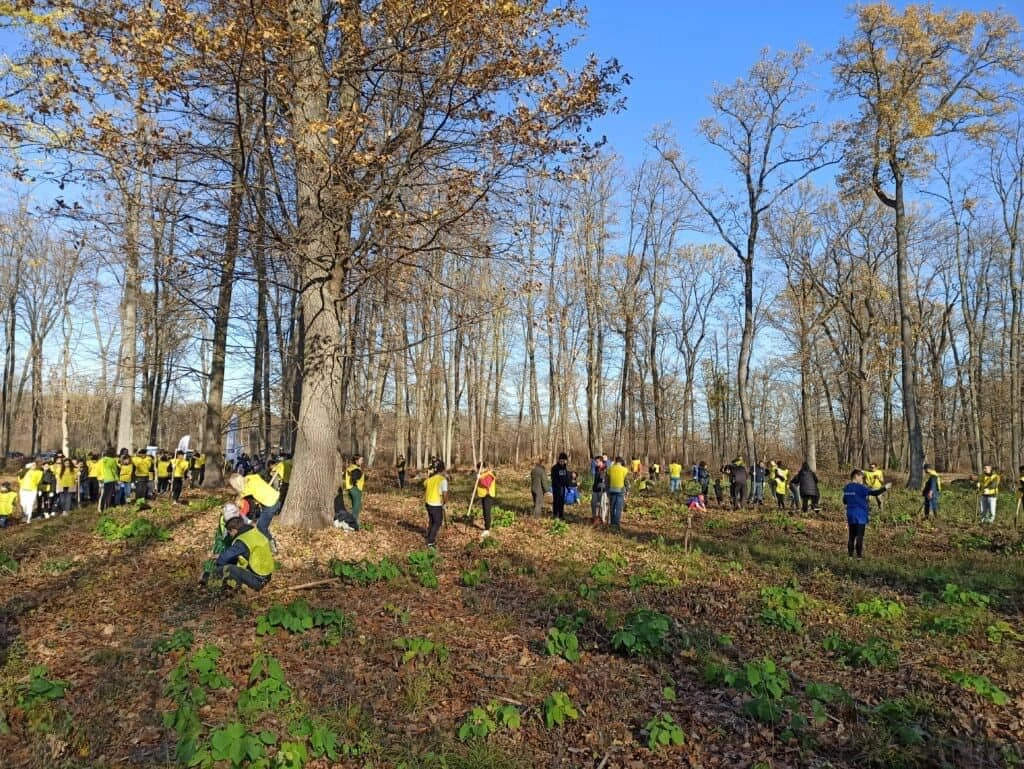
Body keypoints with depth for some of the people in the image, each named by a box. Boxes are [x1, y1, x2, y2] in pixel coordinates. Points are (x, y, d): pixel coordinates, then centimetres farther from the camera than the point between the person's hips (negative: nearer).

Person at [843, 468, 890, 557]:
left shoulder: (846, 488, 8)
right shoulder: (860, 487, -13)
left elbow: (844, 501, 16)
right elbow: (874, 493, -16)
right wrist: (885, 488, -6)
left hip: (850, 514, 6)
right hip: (860, 515, -6)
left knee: (852, 535, 11)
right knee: (860, 536, -2)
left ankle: (850, 554, 10)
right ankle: (859, 555, -1)